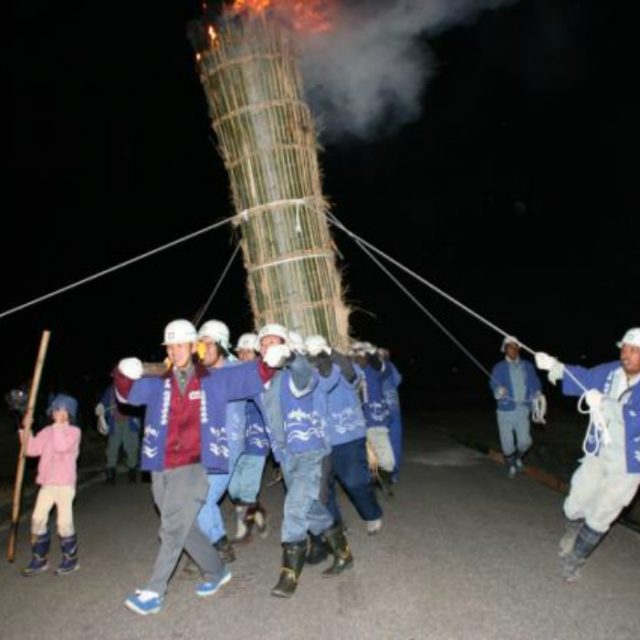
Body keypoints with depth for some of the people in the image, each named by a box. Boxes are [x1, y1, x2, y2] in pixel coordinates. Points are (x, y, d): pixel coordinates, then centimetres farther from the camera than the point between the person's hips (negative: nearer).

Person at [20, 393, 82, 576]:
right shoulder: (47, 431, 11)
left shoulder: (74, 431, -7)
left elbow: (62, 446, -25)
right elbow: (31, 449, 3)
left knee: (64, 522, -2)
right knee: (38, 519, 7)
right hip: (47, 484, 6)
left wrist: (59, 424, -20)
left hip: (65, 484, -6)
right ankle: (39, 560, 22)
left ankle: (70, 560, 14)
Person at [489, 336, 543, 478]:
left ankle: (518, 457, 33)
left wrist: (537, 394, -15)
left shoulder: (527, 366, 7)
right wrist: (498, 391, -35)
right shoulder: (499, 368, -1)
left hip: (523, 409, 2)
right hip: (505, 410, -2)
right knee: (507, 442, 3)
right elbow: (494, 383, -13)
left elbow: (535, 383, 5)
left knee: (525, 441, 0)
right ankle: (510, 465, 30)